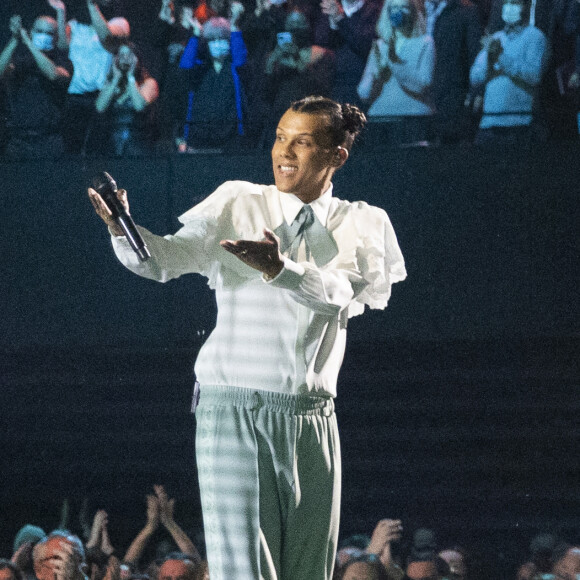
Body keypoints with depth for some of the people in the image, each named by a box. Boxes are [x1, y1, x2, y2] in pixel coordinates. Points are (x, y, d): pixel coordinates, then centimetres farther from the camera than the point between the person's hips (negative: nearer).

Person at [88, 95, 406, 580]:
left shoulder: (362, 224, 6)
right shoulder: (238, 204, 4)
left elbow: (338, 293, -12)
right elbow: (166, 259, -8)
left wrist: (280, 269, -30)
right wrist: (123, 229, -29)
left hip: (312, 417, 2)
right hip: (234, 411, -2)